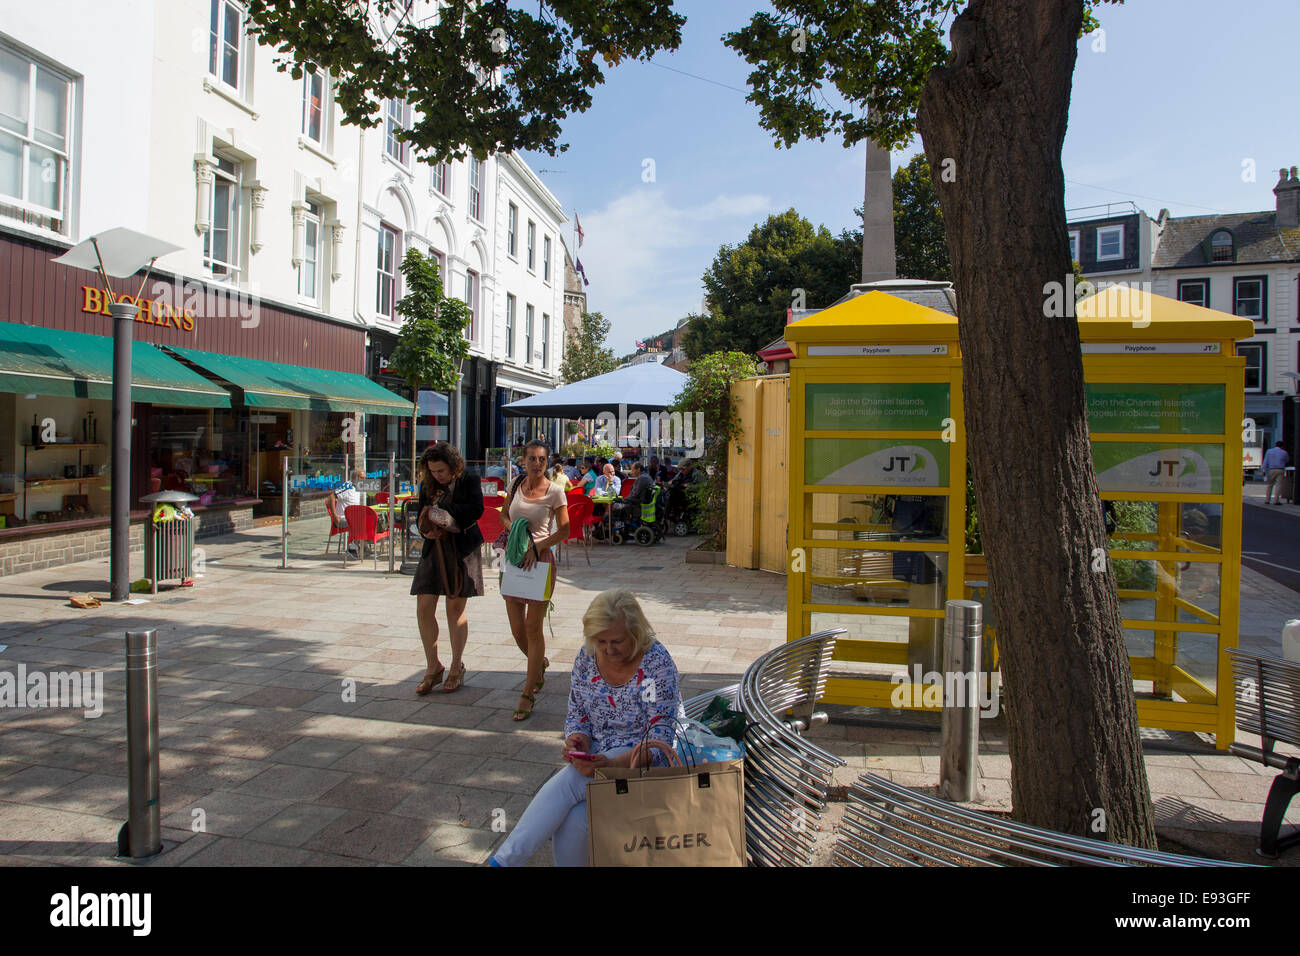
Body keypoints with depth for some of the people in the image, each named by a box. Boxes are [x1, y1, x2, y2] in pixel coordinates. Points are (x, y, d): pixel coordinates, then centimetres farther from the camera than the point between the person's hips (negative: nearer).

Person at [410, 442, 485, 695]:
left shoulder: (469, 480, -6)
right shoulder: (427, 485, 8)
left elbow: (476, 509, -19)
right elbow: (423, 516, 12)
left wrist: (440, 511, -16)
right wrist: (426, 530, -11)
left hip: (461, 549, -4)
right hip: (435, 549, 4)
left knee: (455, 609, 3)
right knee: (424, 609, -2)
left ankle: (457, 668, 19)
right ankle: (433, 668, 14)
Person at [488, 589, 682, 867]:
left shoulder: (657, 662, -15)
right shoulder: (587, 657, 1)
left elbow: (660, 739, -17)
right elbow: (577, 715, 11)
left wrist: (611, 764, -30)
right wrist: (576, 742, -13)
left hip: (639, 760, -5)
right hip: (596, 753, 5)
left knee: (569, 781, -29)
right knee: (570, 819, -26)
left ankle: (506, 859, -22)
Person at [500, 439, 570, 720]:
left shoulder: (555, 492, -6)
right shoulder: (516, 485, 6)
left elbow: (564, 530, -6)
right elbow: (503, 514, 19)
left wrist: (536, 548, -17)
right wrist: (513, 528, -3)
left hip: (540, 559, -4)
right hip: (514, 558, 4)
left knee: (533, 626, -5)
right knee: (517, 630, 8)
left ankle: (528, 694, 4)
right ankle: (539, 664, 40)